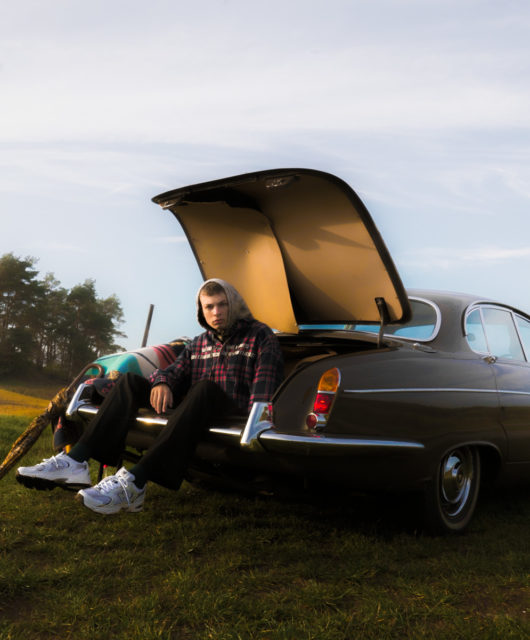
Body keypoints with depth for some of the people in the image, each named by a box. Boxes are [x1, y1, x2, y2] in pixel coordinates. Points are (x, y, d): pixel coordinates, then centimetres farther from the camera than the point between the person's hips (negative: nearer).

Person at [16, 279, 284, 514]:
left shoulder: (259, 336, 6)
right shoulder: (197, 344, 23)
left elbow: (265, 384, -7)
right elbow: (174, 371, 14)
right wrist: (161, 382, -11)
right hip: (194, 416, 6)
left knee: (205, 387, -37)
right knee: (130, 381, -5)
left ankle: (134, 483, -47)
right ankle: (76, 462, -22)